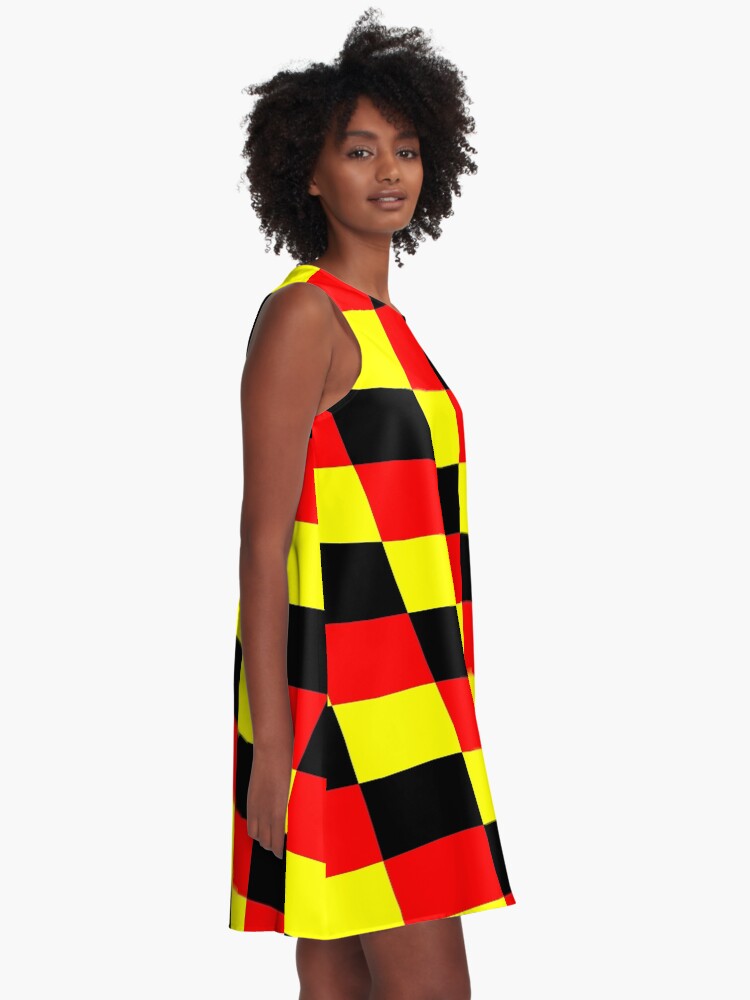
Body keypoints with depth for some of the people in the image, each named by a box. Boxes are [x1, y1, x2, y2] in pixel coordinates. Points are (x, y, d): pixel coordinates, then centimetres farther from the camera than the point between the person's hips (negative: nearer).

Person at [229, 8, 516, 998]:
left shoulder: (383, 325, 16)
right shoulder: (303, 314, -11)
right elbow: (263, 538, -16)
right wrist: (272, 741, -19)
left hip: (393, 696, 9)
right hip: (336, 701, -9)